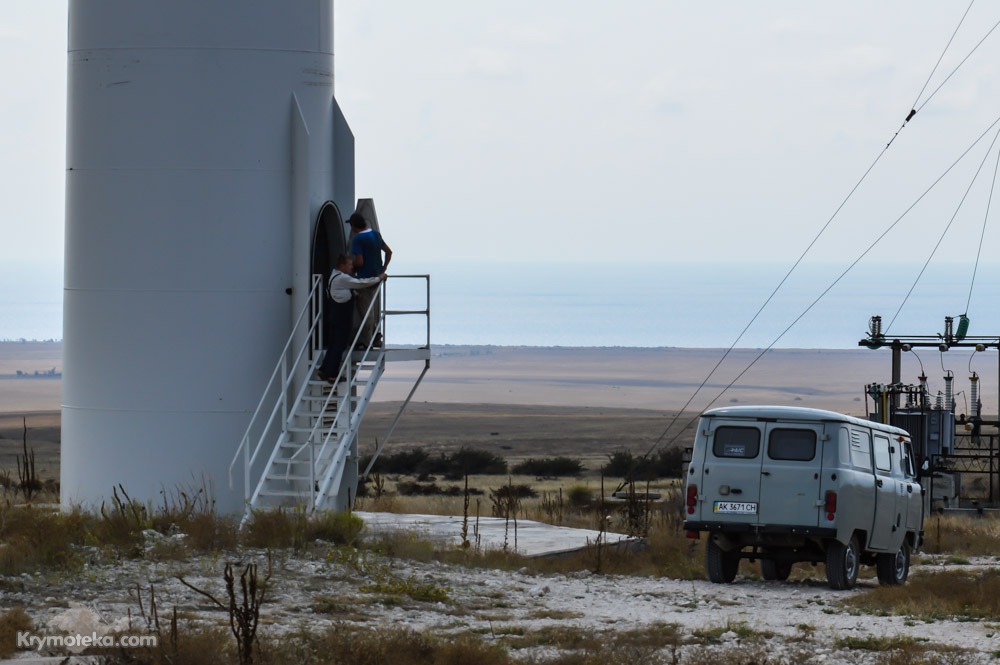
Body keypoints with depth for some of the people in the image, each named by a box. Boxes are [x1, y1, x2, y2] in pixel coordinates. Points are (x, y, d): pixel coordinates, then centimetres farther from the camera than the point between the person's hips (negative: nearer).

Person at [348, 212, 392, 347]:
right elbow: (389, 252, 14)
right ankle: (376, 339, 22)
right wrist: (384, 267, 18)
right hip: (377, 276, 8)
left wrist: (352, 269, -3)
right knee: (375, 309, 16)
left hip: (365, 278, -8)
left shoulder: (358, 239, -18)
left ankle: (367, 341, 1)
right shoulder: (376, 234, 6)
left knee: (365, 310, -1)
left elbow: (359, 262, -22)